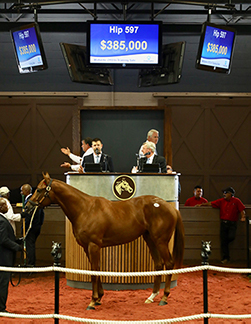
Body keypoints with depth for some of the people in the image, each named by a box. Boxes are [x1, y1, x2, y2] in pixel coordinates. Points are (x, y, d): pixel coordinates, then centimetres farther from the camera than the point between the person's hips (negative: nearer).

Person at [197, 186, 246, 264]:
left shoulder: (236, 201, 0)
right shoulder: (221, 201, 8)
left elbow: (242, 210, -2)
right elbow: (211, 203, 11)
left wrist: (243, 217, -18)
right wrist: (201, 204, 9)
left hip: (232, 223, -3)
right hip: (223, 222, 3)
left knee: (231, 237, -23)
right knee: (223, 241, 0)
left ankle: (225, 243, 15)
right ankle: (225, 258, 9)